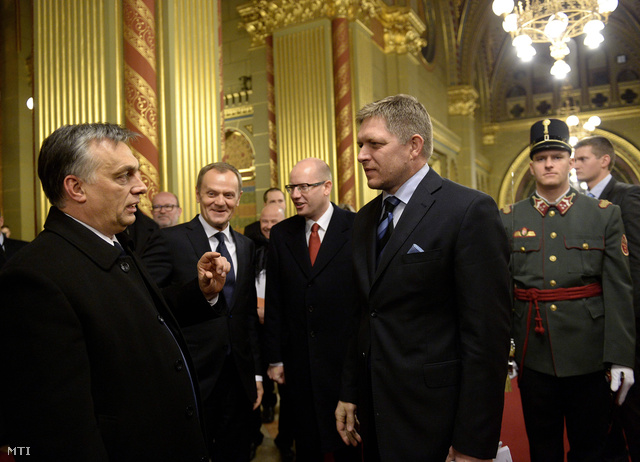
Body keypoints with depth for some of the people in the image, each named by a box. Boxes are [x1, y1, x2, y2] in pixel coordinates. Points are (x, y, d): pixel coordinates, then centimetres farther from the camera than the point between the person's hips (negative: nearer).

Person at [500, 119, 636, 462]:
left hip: (590, 355, 0)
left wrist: (621, 357, -9)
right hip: (534, 353, 1)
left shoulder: (605, 215, 1)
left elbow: (618, 289, -4)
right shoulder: (509, 219, 2)